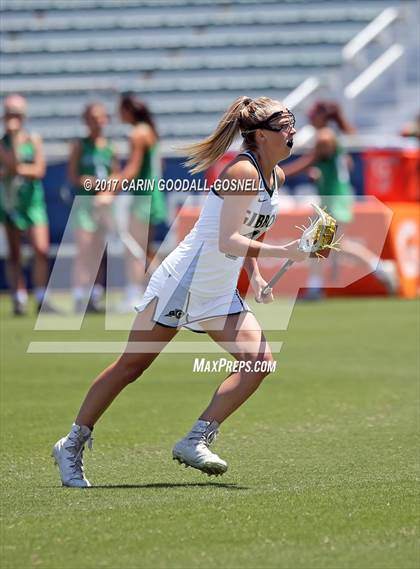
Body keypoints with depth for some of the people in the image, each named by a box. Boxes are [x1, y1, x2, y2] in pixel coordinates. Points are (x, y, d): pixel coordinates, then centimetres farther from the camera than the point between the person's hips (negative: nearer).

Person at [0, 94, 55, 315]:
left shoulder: (34, 140, 4)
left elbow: (39, 170, -6)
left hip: (33, 199, 0)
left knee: (42, 249, -11)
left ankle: (41, 299, -5)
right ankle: (19, 299, 8)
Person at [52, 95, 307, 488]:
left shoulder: (276, 176, 8)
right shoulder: (243, 172, -19)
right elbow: (227, 242, -27)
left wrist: (255, 276, 11)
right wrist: (282, 252, -32)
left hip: (220, 293, 9)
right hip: (183, 281, -8)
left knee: (260, 360, -10)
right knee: (131, 366, 0)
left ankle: (196, 440, -9)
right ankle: (71, 445, 12)